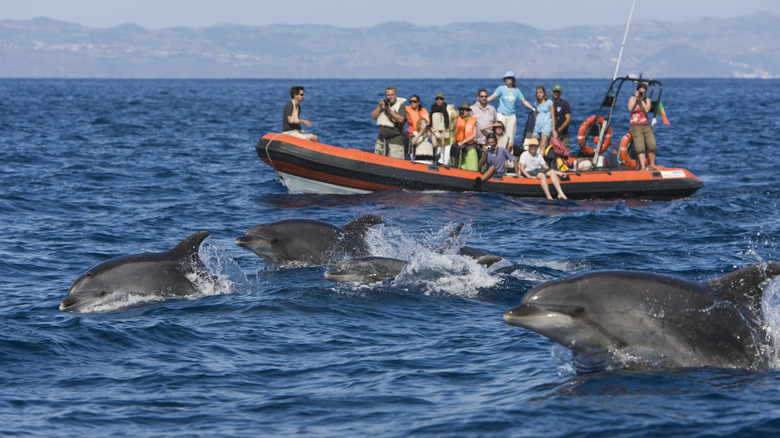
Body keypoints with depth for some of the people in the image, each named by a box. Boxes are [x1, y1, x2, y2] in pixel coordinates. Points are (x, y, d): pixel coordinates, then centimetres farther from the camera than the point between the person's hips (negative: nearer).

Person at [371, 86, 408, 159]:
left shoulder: (400, 106, -3)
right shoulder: (383, 103, 15)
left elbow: (401, 119, -18)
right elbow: (373, 117, 8)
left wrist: (389, 110, -22)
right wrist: (379, 107, -7)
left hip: (395, 141, -6)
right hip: (381, 139, 6)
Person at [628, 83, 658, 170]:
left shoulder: (647, 100, 13)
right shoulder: (632, 98, 9)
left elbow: (646, 110, -5)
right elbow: (630, 108, -10)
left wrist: (641, 99, -6)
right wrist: (636, 98, -6)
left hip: (646, 126, 2)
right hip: (635, 126, -2)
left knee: (652, 145, -19)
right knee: (640, 147, -21)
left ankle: (652, 165, -5)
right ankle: (643, 167, -30)